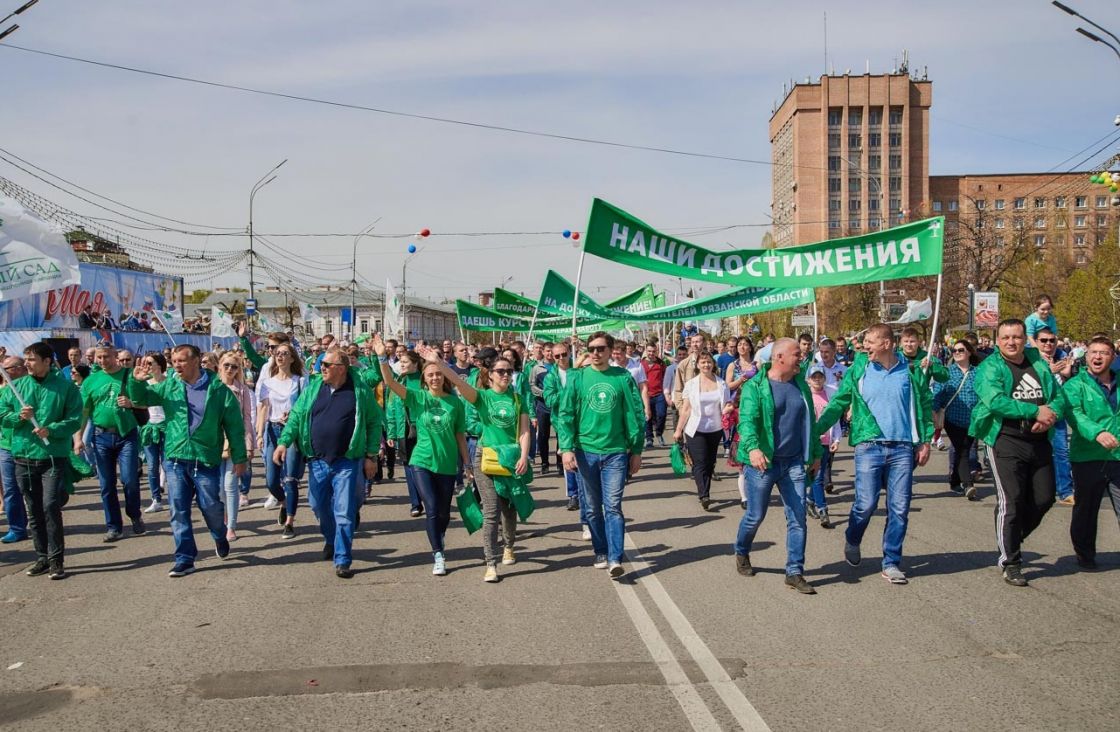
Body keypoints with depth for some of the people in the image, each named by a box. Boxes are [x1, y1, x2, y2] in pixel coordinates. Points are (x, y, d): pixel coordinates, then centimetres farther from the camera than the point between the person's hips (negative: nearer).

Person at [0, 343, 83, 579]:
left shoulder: (65, 386, -3)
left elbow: (75, 419, -6)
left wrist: (51, 430, -21)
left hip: (53, 456, -4)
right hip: (23, 456, 4)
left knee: (51, 507, -11)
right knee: (34, 512, 10)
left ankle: (56, 560, -2)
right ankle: (42, 557, 21)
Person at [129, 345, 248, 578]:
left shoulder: (217, 389, -5)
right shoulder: (168, 387, 5)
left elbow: (234, 424, -2)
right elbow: (141, 399, 12)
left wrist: (239, 456, -2)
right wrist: (137, 382, -10)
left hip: (206, 460, -3)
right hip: (175, 459, 3)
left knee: (210, 506, 4)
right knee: (179, 511, 4)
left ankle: (220, 536, 35)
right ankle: (184, 559, 12)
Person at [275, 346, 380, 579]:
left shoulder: (360, 391, -6)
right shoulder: (313, 388, 3)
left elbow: (374, 422, -1)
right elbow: (296, 416, 7)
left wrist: (371, 455, -3)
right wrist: (284, 441, -6)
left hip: (347, 462, -4)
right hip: (317, 461, 4)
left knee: (344, 511, -4)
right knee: (319, 504, 17)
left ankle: (342, 560, 5)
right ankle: (331, 539, 44)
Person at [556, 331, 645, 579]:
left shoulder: (623, 377, 0)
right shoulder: (577, 378, 1)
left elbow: (635, 415, 4)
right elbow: (565, 415, 0)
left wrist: (636, 450, 4)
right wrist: (567, 448, -9)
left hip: (616, 452, -1)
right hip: (586, 451, 2)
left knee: (613, 506, -7)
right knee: (592, 508, 11)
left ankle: (615, 559, -9)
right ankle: (601, 553, 24)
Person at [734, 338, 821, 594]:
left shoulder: (801, 385, 10)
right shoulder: (755, 387, -9)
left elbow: (809, 421, 19)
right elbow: (747, 420, -21)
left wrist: (816, 452, 19)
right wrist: (752, 447, -38)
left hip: (794, 463, 5)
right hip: (762, 463, -4)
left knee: (798, 518, 0)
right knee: (755, 516, 6)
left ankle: (795, 572, 9)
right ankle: (742, 553, 35)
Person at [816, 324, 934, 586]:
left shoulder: (910, 371, 4)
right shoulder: (858, 371, 2)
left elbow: (925, 405, 11)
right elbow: (837, 404, 2)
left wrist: (925, 441, 5)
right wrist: (815, 430, -9)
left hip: (903, 448, 1)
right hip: (869, 446, -1)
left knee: (899, 508, 3)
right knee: (866, 503, -7)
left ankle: (891, 563, 15)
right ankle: (852, 540, 24)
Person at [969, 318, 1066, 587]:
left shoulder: (1038, 363, 10)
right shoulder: (990, 368, -5)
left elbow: (1059, 396, 10)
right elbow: (995, 401, -20)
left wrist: (1052, 414, -13)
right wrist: (1036, 411, -20)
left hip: (1039, 441, 6)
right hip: (1006, 441, -5)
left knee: (1043, 499, 10)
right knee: (1010, 502, -5)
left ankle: (1013, 539, 33)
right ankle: (1010, 562, 5)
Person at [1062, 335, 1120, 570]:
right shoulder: (1075, 385, -2)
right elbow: (1074, 414, -19)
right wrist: (1097, 432, -35)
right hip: (1088, 457, -2)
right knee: (1086, 509, 11)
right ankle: (1085, 555, 29)